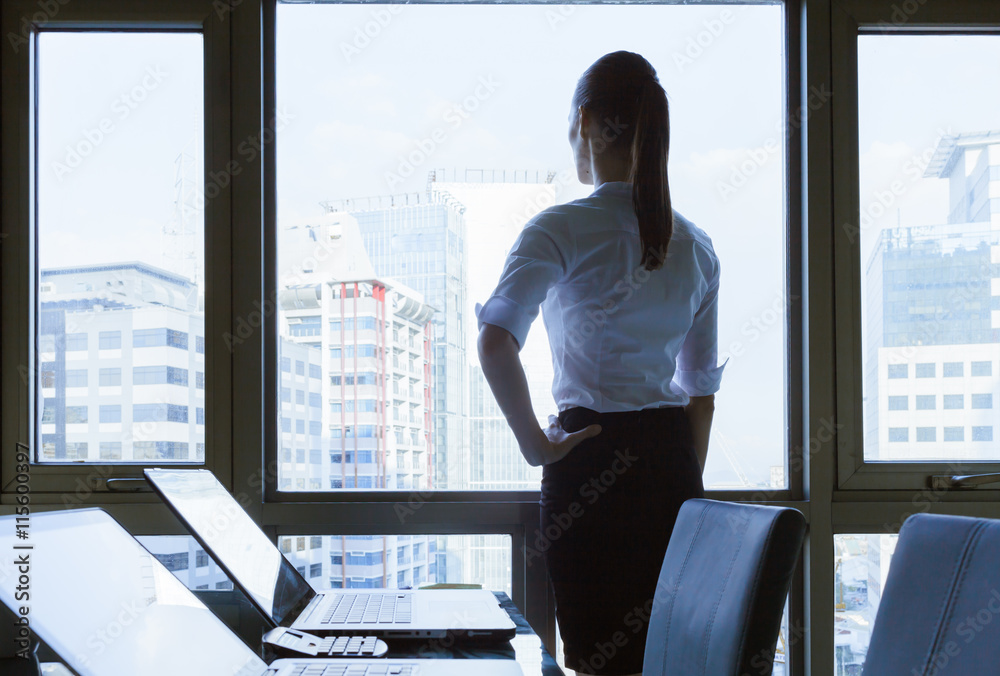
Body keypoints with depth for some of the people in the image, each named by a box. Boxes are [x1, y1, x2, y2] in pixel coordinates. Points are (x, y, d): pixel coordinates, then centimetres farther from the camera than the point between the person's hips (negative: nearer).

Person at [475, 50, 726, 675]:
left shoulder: (561, 230, -8)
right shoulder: (695, 245, 8)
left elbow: (496, 343, -24)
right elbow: (702, 387, 14)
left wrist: (535, 443, -15)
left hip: (592, 457, -5)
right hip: (673, 459, 5)